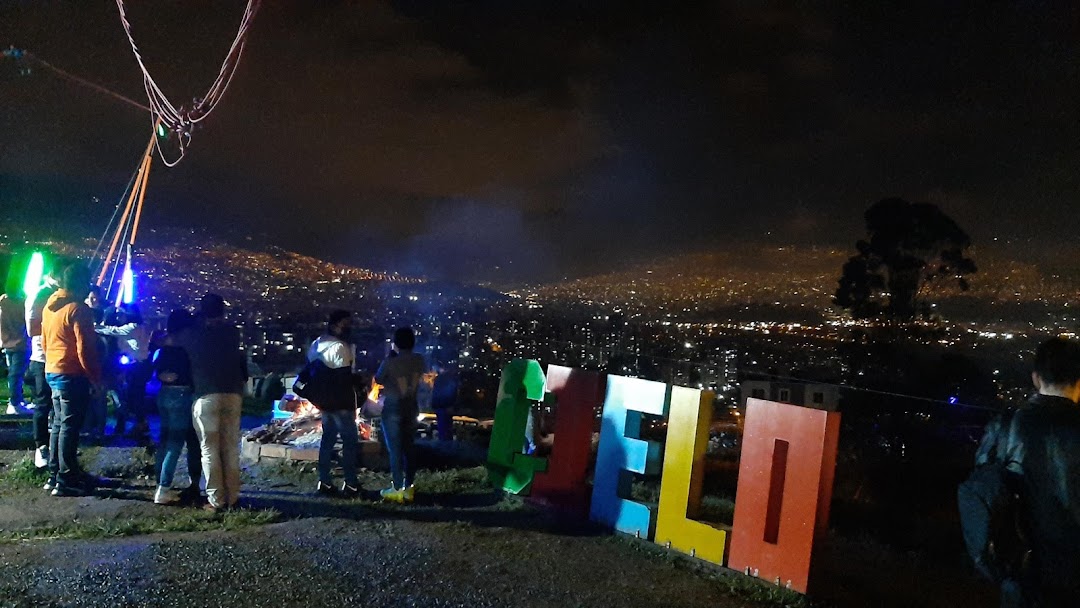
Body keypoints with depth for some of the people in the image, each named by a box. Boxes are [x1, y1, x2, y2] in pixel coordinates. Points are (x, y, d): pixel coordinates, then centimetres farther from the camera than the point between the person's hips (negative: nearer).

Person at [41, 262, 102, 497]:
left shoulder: (50, 306, 11)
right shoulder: (78, 309, -16)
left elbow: (45, 341, 19)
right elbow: (85, 349, -19)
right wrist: (95, 378, -12)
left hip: (52, 372, 9)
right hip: (72, 375, -9)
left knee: (59, 424, 17)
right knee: (70, 427, -4)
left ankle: (55, 474, 24)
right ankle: (66, 481, 0)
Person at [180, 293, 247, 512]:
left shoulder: (194, 334, 5)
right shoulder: (232, 333, 8)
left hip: (206, 395, -2)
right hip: (233, 394, 2)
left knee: (210, 449, 2)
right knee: (231, 448, 8)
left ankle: (216, 500, -1)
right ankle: (232, 498, 8)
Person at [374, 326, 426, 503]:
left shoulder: (390, 363, -18)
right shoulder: (419, 361, -5)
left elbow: (378, 379, -1)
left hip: (393, 408, -5)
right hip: (411, 406, 5)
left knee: (395, 450, 2)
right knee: (409, 447, 12)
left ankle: (397, 490, 6)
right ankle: (408, 488, 16)